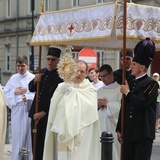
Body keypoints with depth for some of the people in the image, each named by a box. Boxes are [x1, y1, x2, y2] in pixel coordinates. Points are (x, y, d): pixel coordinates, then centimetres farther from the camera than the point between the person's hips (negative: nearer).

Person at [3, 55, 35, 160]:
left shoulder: (33, 78, -2)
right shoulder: (13, 78, 9)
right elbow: (6, 93, 9)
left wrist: (28, 97, -22)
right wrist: (14, 92, -7)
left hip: (29, 110, -2)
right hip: (17, 110, 2)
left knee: (29, 135, 0)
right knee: (17, 135, 4)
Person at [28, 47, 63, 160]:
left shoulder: (61, 76, -13)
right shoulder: (42, 72, 10)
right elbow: (31, 89, 19)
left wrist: (43, 113, -11)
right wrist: (34, 81, -3)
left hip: (49, 115, -6)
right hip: (36, 113, 6)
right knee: (36, 143, 8)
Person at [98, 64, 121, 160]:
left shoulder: (119, 89, -4)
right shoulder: (100, 91, 19)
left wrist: (107, 104, -12)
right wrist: (97, 106, -1)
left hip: (113, 127, -6)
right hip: (100, 126, 6)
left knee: (114, 152, -8)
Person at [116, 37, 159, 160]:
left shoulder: (151, 83, -8)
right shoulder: (131, 83, 13)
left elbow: (140, 103, -22)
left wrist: (127, 93, -7)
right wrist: (119, 129, 14)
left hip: (143, 134, -7)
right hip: (128, 133, 7)